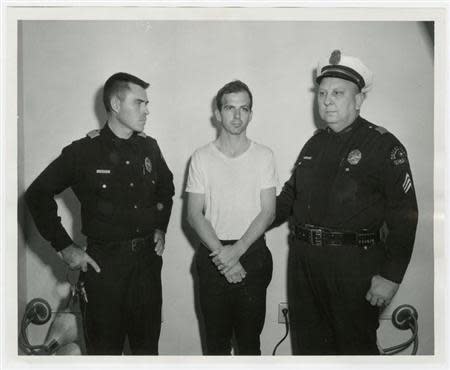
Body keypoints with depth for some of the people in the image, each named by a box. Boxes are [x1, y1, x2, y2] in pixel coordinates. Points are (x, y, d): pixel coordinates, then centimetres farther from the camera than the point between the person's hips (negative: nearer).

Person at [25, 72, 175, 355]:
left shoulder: (149, 147, 3)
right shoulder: (83, 152, -10)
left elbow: (166, 186, 21)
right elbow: (38, 195, -4)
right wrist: (64, 247, -7)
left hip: (147, 257, 4)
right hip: (103, 261, -4)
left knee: (148, 342, 16)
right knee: (105, 345, 10)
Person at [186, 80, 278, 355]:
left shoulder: (264, 156, 0)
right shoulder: (202, 158, 1)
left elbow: (268, 213, -4)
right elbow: (194, 214, -2)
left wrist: (236, 250, -15)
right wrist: (221, 253, -13)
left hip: (252, 253, 0)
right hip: (213, 255, 1)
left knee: (249, 340, 10)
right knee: (216, 341, 12)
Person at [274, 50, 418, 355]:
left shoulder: (384, 146, -8)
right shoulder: (314, 144, 12)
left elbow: (404, 215, -12)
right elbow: (290, 195, 20)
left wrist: (391, 276, -17)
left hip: (354, 264, -6)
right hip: (304, 260, 6)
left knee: (356, 346, 8)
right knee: (308, 344, 18)